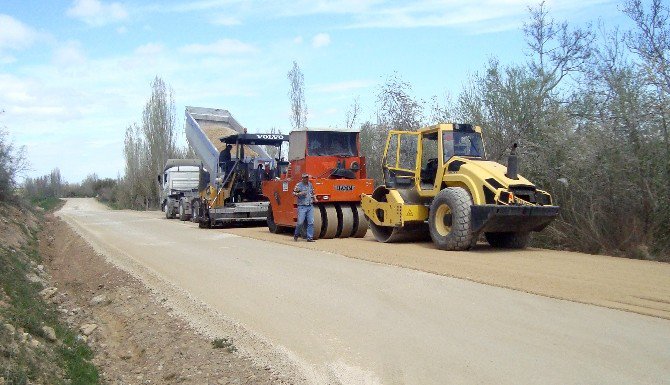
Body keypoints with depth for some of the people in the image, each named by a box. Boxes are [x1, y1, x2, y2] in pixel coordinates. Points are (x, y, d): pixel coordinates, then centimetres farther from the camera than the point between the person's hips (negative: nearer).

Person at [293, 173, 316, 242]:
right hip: (302, 206, -5)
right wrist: (300, 194, -19)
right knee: (300, 222, -6)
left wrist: (314, 198, 11)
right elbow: (294, 193, -3)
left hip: (310, 206, 5)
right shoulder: (299, 185, -3)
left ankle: (310, 238, 4)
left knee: (311, 223, -2)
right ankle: (296, 235, 18)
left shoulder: (310, 185, 14)